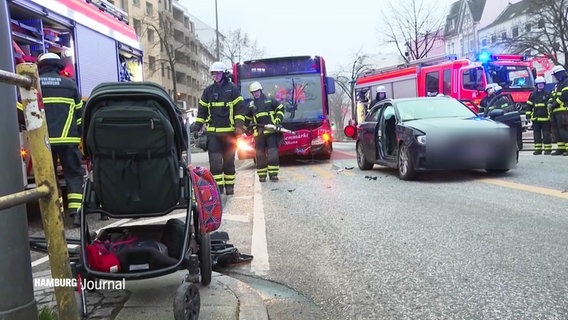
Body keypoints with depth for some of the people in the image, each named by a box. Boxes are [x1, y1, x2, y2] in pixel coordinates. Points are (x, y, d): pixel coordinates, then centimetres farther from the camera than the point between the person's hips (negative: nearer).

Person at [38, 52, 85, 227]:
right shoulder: (69, 84, 10)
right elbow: (80, 113, 10)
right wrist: (81, 135, 18)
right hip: (67, 139, 0)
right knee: (74, 175, 6)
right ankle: (76, 212, -3)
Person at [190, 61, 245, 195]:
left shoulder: (232, 89, 3)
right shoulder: (208, 90, 11)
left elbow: (240, 108, -1)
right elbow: (202, 110, 14)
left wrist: (239, 125, -11)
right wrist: (197, 126, 5)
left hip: (229, 131, -2)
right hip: (212, 132, 2)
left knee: (229, 160, 7)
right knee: (215, 161, -4)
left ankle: (229, 185, 16)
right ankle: (217, 185, 2)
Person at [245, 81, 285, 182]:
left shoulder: (270, 100, 7)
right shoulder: (251, 105, 15)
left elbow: (280, 108, 9)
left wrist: (278, 120, -3)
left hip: (271, 130, -2)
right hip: (258, 132, 3)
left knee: (273, 152, -7)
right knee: (260, 153, 3)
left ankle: (273, 173, -2)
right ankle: (261, 175, 11)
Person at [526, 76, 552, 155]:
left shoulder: (547, 94, 7)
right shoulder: (533, 95, 11)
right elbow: (529, 105, 11)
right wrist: (528, 115, 3)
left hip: (545, 118, -2)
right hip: (535, 118, 2)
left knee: (546, 134, -2)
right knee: (537, 134, 4)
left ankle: (548, 149, 2)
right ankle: (538, 149, 9)